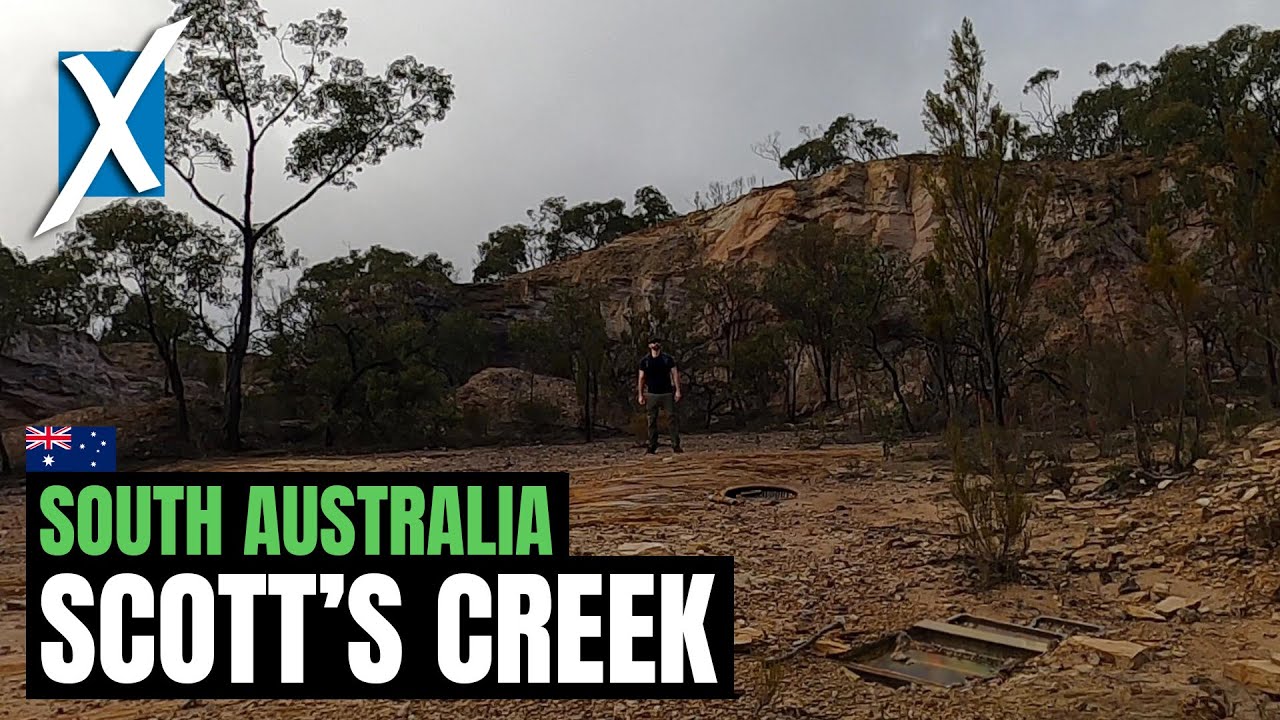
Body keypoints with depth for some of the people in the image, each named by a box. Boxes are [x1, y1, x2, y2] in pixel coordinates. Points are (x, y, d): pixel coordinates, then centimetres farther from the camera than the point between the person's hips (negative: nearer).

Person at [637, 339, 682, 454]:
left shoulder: (668, 359, 4)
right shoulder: (644, 361, 6)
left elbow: (675, 374, 3)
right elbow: (641, 378, 8)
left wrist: (678, 391, -5)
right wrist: (640, 395, 2)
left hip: (667, 393, -1)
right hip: (651, 394, 1)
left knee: (672, 418, -6)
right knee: (652, 420, 2)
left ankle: (676, 445, -4)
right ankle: (652, 446, 7)